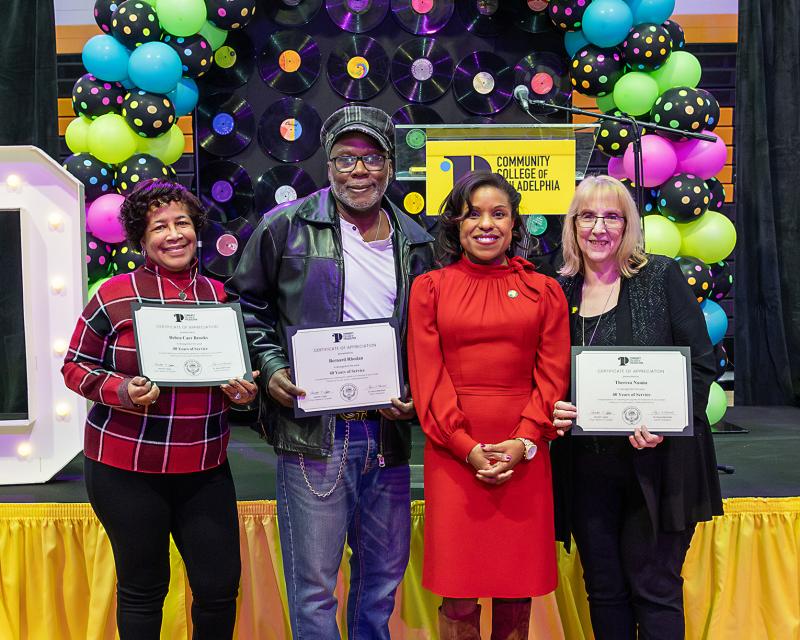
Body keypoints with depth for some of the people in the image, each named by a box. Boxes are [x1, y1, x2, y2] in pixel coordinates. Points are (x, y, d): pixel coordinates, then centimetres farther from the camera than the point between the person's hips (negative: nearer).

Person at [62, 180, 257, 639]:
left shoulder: (221, 296, 5)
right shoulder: (115, 295, -6)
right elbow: (75, 366, -1)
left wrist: (244, 391, -5)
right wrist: (122, 391, -19)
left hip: (205, 468, 3)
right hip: (127, 468, -3)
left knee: (221, 585, 7)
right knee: (143, 588, 10)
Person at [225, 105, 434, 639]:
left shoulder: (414, 243, 10)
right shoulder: (287, 226, -1)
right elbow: (248, 304, 7)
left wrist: (415, 394, 2)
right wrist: (271, 370, -7)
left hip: (388, 434, 4)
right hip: (313, 431, -4)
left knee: (385, 572, 18)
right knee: (314, 583, 2)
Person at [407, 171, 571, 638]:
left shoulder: (544, 291, 8)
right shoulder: (430, 288, 5)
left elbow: (553, 375, 3)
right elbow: (427, 377, -1)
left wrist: (524, 442, -11)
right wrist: (469, 448, -10)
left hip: (524, 454, 1)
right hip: (453, 453, -1)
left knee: (517, 591, 8)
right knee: (459, 597, 2)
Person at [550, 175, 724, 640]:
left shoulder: (661, 277, -1)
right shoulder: (559, 292, 7)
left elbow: (701, 363, -3)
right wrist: (552, 410, -9)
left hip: (657, 463, -3)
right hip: (586, 466, 3)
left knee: (654, 588, 4)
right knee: (604, 589, 13)